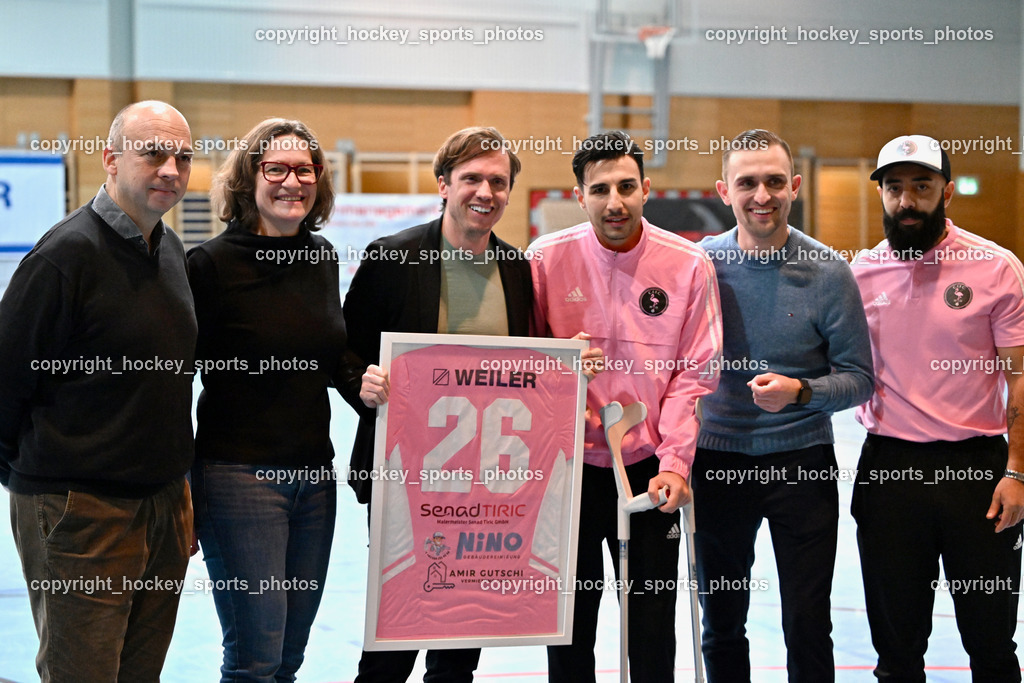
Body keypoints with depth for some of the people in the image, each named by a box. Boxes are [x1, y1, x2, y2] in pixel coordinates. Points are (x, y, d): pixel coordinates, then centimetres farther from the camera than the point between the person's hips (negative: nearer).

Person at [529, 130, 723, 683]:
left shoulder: (687, 264, -5)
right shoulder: (547, 258, -4)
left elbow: (695, 372, -4)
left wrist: (674, 463, -10)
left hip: (650, 468, 0)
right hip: (568, 468, 0)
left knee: (653, 623, 5)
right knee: (569, 620, 9)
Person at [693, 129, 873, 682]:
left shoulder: (827, 272, -7)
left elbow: (858, 379, -4)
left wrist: (800, 391, -23)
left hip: (802, 464, -2)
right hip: (716, 463, 2)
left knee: (807, 626, 0)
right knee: (720, 625, 12)